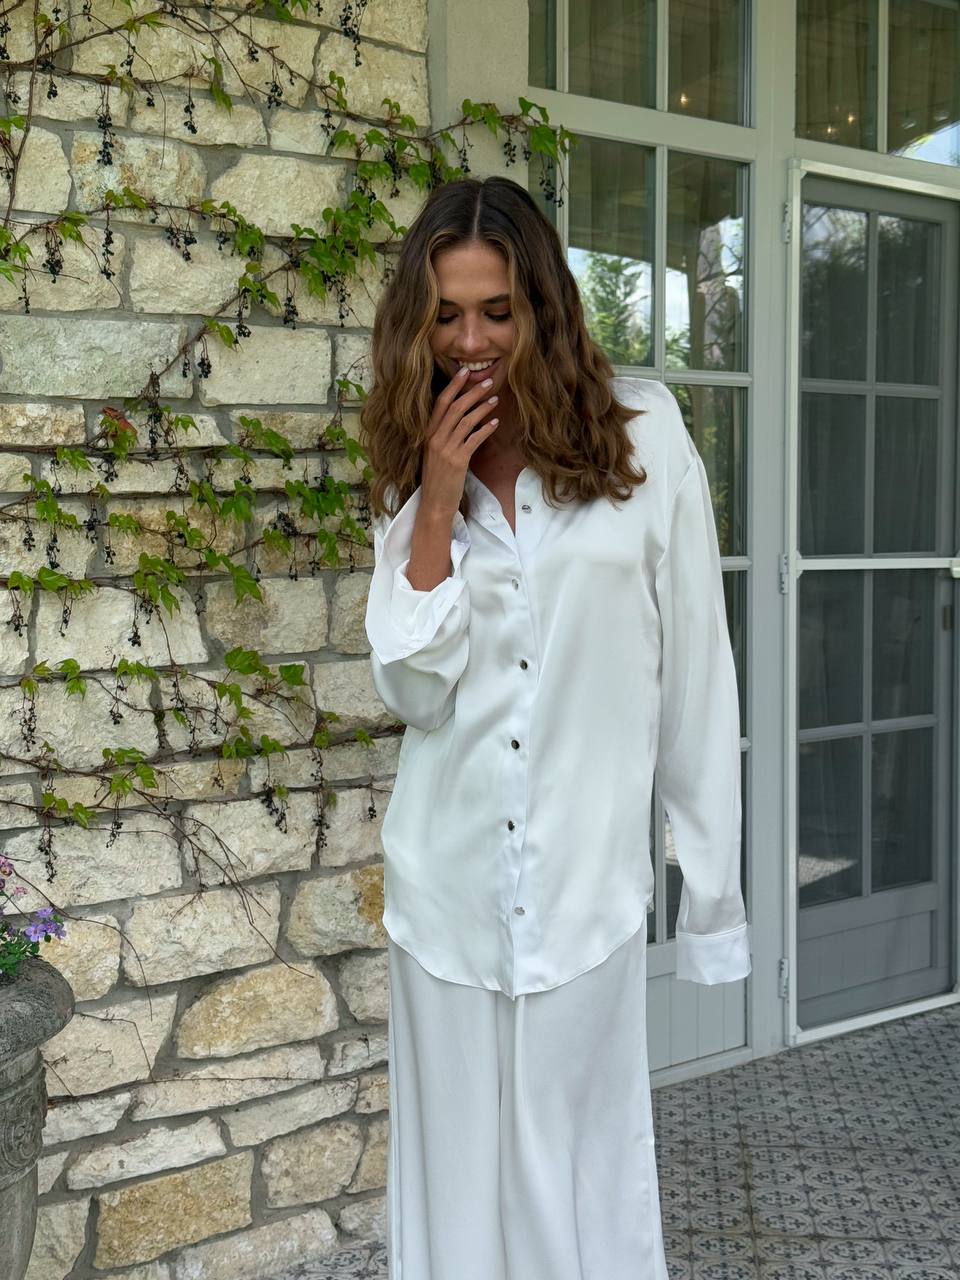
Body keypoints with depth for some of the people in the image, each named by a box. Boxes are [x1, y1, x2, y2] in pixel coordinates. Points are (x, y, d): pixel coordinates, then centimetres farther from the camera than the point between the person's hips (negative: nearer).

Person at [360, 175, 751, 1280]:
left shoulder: (642, 436, -3)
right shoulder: (415, 467, 7)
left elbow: (695, 671, -2)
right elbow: (411, 691, 0)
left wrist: (711, 876, -2)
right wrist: (437, 508, -9)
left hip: (587, 880, -3)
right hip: (447, 885, 3)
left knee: (580, 1161, 8)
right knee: (458, 1163, 14)